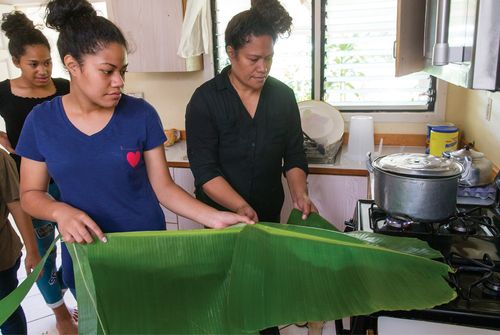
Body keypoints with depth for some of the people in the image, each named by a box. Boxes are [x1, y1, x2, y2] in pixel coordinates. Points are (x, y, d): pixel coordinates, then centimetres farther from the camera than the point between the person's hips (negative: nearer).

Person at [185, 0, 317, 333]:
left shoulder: (283, 96, -3)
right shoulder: (206, 100, -13)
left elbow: (294, 155, 2)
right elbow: (205, 170, -17)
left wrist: (299, 194, -15)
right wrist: (241, 207, -29)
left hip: (269, 212, 3)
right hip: (221, 213, -2)